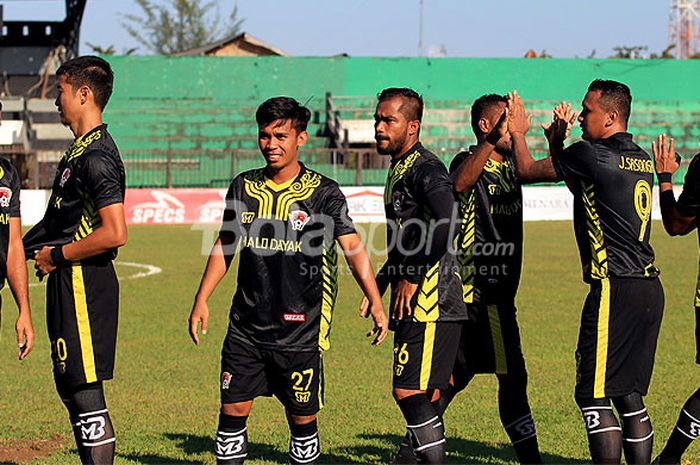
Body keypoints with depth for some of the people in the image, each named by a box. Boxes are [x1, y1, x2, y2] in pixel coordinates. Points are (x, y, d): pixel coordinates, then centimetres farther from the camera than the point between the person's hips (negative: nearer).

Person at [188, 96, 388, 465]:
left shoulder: (323, 193, -5)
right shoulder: (244, 187, 6)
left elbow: (352, 247, -12)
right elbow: (224, 247, 16)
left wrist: (374, 300, -22)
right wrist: (201, 300, 10)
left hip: (300, 330, -3)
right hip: (246, 326, 3)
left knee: (302, 418, 4)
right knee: (233, 409, 2)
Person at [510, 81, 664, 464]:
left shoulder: (592, 154, -10)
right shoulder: (641, 159, 14)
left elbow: (527, 169, 3)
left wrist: (517, 130, 20)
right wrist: (557, 142, 26)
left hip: (615, 289, -9)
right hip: (649, 289, 9)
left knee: (593, 395, -4)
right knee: (630, 395, 13)